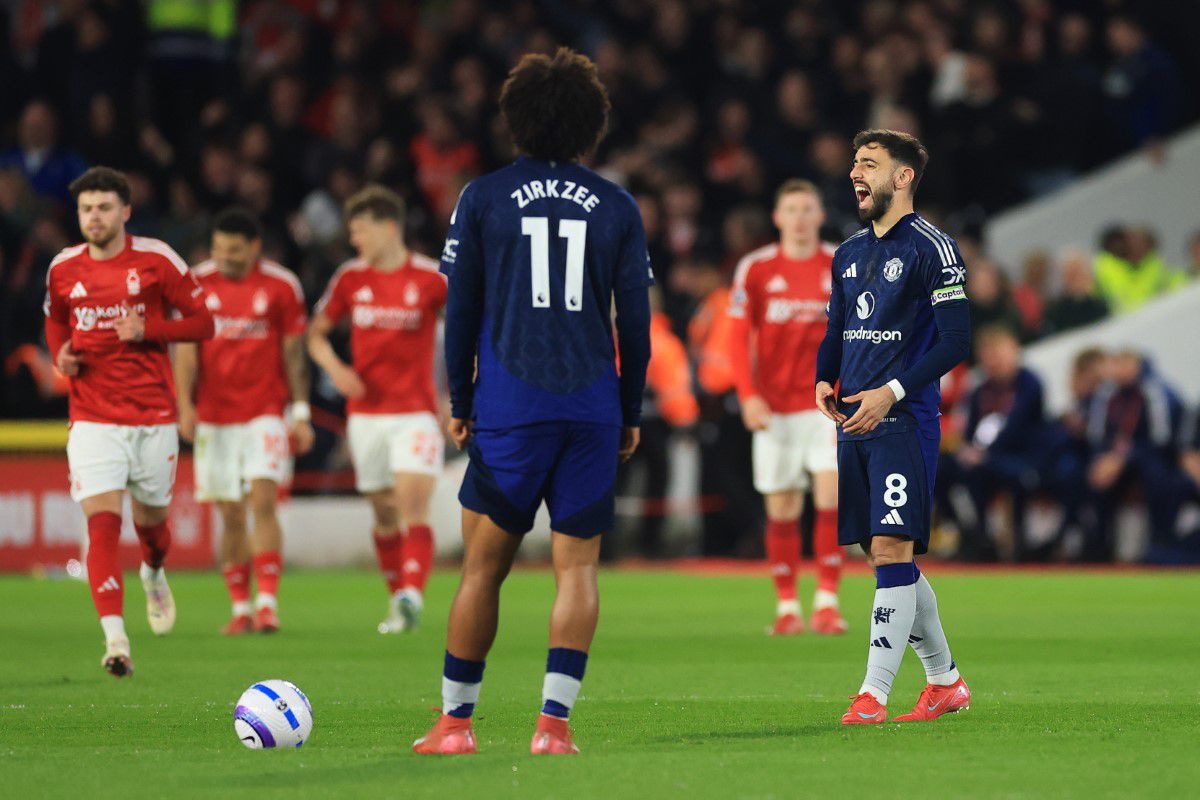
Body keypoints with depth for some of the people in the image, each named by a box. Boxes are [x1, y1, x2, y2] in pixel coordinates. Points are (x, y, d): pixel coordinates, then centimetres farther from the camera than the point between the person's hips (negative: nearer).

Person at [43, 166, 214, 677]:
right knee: (103, 524, -15)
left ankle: (154, 576, 51)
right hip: (92, 419, 1)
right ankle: (115, 640, -22)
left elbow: (202, 323, 0)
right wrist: (61, 354, 1)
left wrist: (147, 331, -15)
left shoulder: (157, 261, -4)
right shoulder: (63, 269, 5)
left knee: (150, 520, 13)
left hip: (153, 417, 0)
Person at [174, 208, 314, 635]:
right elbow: (186, 351, 2)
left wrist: (301, 414, 1)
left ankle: (267, 603, -15)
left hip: (266, 413, -2)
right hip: (215, 417, 2)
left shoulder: (281, 286, -2)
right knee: (230, 515, 4)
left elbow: (294, 354, 3)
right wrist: (185, 404, -10)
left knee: (263, 502, -14)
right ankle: (241, 608, 13)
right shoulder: (198, 284, 1)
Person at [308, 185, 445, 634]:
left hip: (416, 412, -4)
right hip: (366, 412, 4)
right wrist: (334, 368, -5)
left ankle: (412, 597, -29)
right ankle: (398, 599, 21)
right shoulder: (350, 278, 5)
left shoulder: (431, 278, -6)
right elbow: (316, 332, 15)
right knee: (384, 514, 9)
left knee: (413, 508, -18)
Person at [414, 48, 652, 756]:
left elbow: (461, 309, 4)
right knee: (578, 566, 3)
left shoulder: (483, 198, 2)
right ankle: (555, 723, -6)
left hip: (508, 407, -1)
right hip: (593, 408, 1)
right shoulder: (617, 207, 5)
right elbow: (635, 320, 7)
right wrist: (631, 415, 16)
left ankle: (456, 722, 8)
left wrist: (459, 404, 13)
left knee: (483, 565, 5)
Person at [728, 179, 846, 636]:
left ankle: (826, 601, -10)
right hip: (774, 407, 1)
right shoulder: (755, 269, 3)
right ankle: (786, 606, 10)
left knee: (831, 496, -14)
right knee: (781, 509, 2)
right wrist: (748, 395, -10)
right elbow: (739, 337, 2)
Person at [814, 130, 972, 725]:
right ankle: (945, 682, 22)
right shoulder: (849, 253, 16)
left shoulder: (930, 248, -6)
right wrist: (824, 381, 4)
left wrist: (892, 392, -19)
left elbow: (956, 339, -12)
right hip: (855, 424, 8)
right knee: (883, 555, 10)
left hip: (904, 422, -8)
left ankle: (873, 694, -15)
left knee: (892, 550, -13)